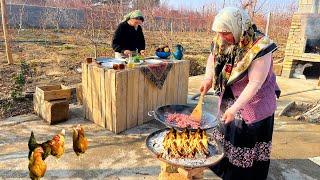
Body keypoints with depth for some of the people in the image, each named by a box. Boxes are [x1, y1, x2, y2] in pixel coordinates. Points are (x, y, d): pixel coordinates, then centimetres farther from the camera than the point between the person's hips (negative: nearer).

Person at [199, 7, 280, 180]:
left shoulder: (259, 47, -28)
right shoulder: (222, 41, -10)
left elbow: (255, 83, -28)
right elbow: (212, 57, 9)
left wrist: (235, 108, -31)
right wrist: (208, 78, -7)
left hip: (254, 102, -6)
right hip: (229, 98, 7)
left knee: (248, 142, 4)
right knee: (227, 131, 20)